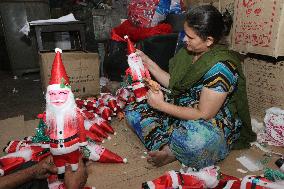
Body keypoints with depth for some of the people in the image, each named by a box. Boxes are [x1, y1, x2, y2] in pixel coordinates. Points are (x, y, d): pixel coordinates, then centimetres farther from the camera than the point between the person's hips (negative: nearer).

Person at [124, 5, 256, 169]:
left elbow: (203, 115, -24)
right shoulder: (189, 51, -1)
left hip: (214, 122, -7)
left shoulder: (221, 67, -25)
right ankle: (166, 147, -22)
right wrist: (147, 62, -1)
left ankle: (170, 151, -11)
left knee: (197, 139, -45)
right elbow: (173, 83, 8)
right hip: (181, 109, 8)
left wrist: (161, 105, -22)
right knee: (133, 110, -5)